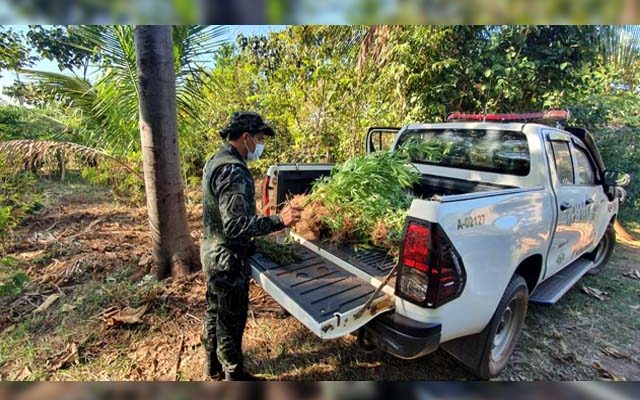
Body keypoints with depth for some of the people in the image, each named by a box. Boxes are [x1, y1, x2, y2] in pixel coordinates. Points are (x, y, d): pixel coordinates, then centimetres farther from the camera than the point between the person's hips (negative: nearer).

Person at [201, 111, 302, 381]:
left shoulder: (215, 161, 8)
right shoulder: (234, 171, -25)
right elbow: (236, 225, -29)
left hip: (212, 252, 10)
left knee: (214, 312, 23)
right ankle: (233, 375, 27)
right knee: (231, 320, 7)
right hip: (228, 259, -10)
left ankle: (213, 366, 41)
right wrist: (279, 221, -31)